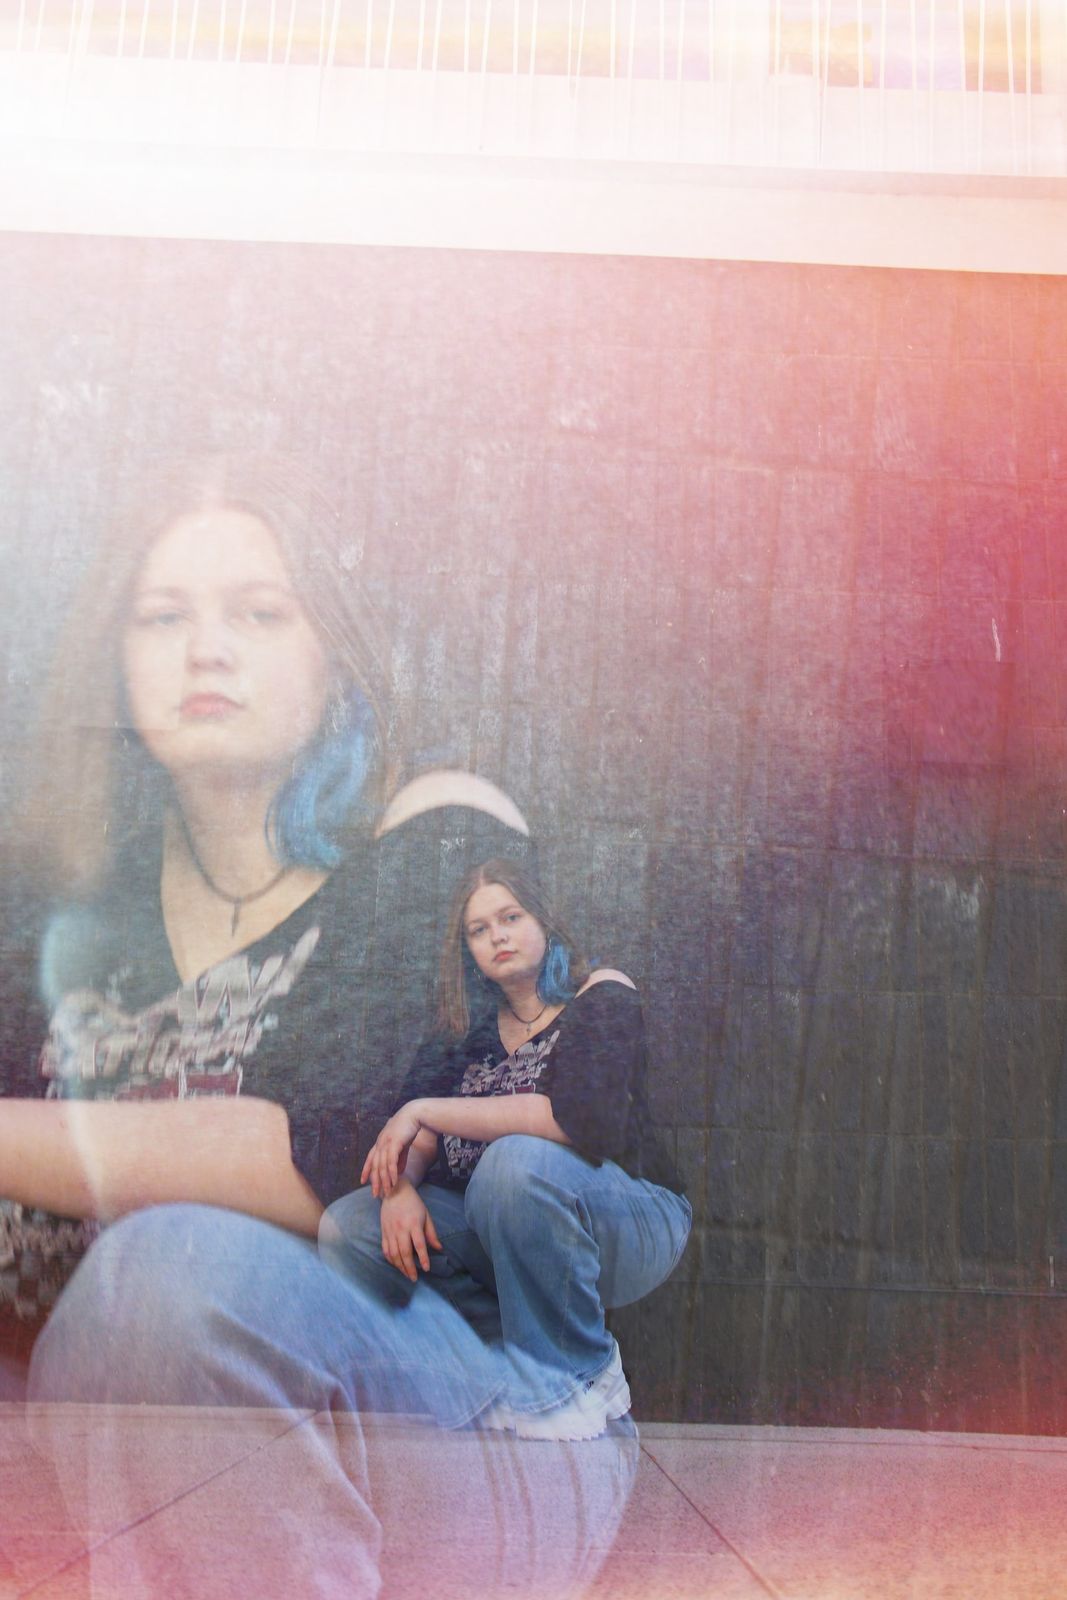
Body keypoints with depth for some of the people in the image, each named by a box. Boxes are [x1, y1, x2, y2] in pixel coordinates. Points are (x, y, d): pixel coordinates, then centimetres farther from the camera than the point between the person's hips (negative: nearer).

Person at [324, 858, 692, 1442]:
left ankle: (574, 1380, -15)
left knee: (517, 1160, -36)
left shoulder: (601, 995, -8)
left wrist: (424, 1112, -21)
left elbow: (578, 1119, -25)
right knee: (347, 1227, -12)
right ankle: (524, 1353, -11)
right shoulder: (472, 1027, 9)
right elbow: (414, 1135, 4)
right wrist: (399, 1185, -20)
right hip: (500, 1235, 6)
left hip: (632, 1226, -6)